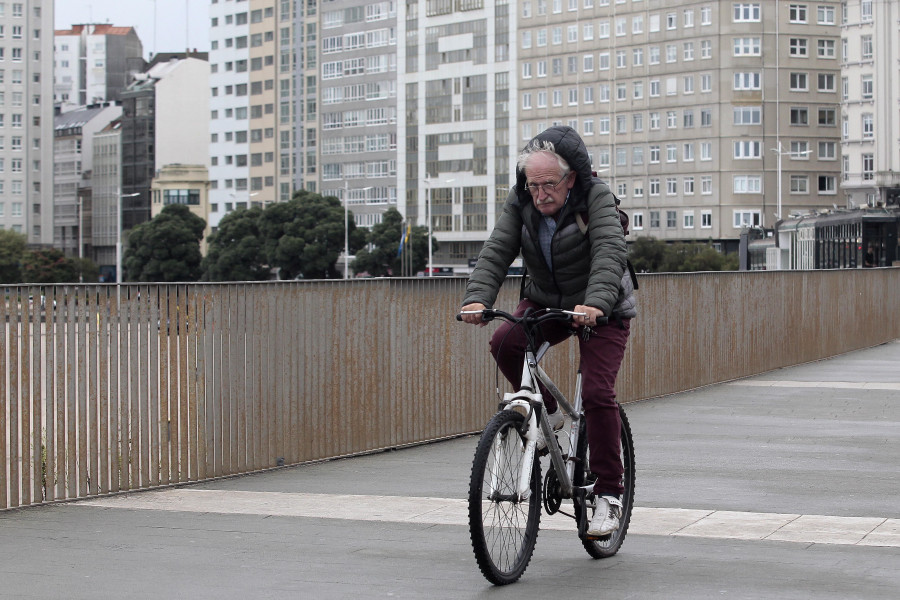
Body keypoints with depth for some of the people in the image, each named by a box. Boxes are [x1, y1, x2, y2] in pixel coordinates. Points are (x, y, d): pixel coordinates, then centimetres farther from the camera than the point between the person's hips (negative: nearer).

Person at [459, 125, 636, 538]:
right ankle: (546, 412, 1)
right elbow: (496, 252, -17)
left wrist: (596, 303, -52)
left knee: (597, 393, -18)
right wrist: (477, 298, -35)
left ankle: (609, 494, -7)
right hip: (545, 302, 4)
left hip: (602, 311, -4)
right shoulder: (520, 203, -8)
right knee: (504, 343, -24)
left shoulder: (597, 199, -21)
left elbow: (609, 254, -35)